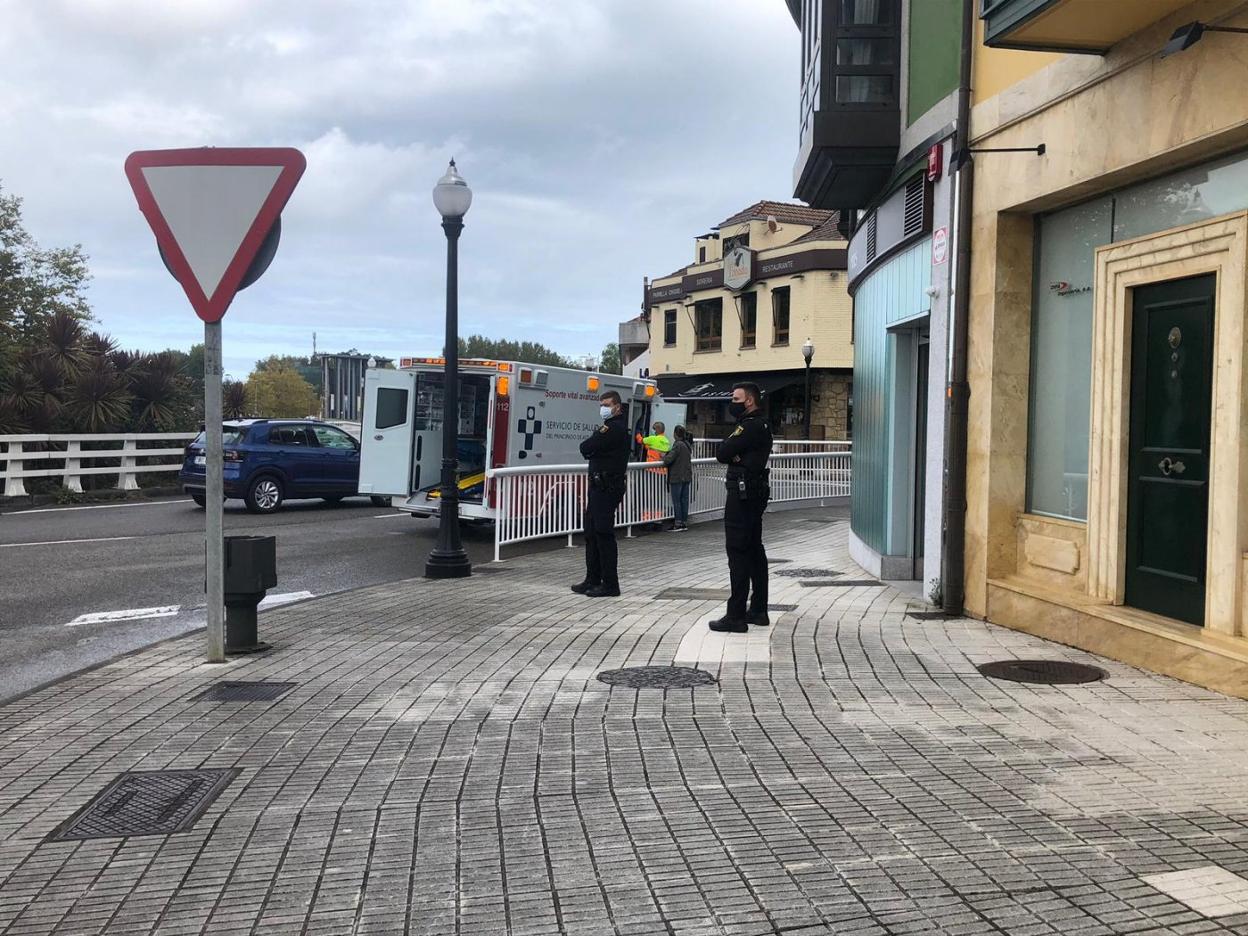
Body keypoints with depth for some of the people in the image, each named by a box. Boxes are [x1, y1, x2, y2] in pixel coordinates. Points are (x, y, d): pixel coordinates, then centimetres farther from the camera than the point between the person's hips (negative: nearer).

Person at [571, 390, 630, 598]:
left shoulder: (615, 428, -14)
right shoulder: (611, 427, 21)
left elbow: (585, 448, -16)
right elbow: (586, 449, 20)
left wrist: (589, 446, 2)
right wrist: (592, 449, 2)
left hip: (607, 488, -11)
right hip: (599, 486, 11)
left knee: (604, 534, -9)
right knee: (592, 532, 13)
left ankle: (610, 584, -5)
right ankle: (593, 580, 20)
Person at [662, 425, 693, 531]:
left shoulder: (678, 445, -16)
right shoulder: (687, 444, 11)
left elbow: (669, 459, -21)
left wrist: (664, 456, 2)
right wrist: (667, 454, 18)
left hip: (677, 477, -8)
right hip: (687, 477, 8)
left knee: (676, 501, -3)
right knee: (684, 500, 10)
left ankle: (678, 524, -3)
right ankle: (684, 523, 13)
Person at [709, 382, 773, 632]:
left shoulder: (750, 426, -16)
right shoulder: (761, 425, 17)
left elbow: (721, 453, -18)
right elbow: (724, 453, 12)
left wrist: (729, 451, 2)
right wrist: (733, 453, -9)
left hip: (742, 493, -11)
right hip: (756, 492, 11)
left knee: (738, 553, -9)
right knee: (754, 550, 13)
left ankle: (736, 616, -8)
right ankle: (758, 610, 19)